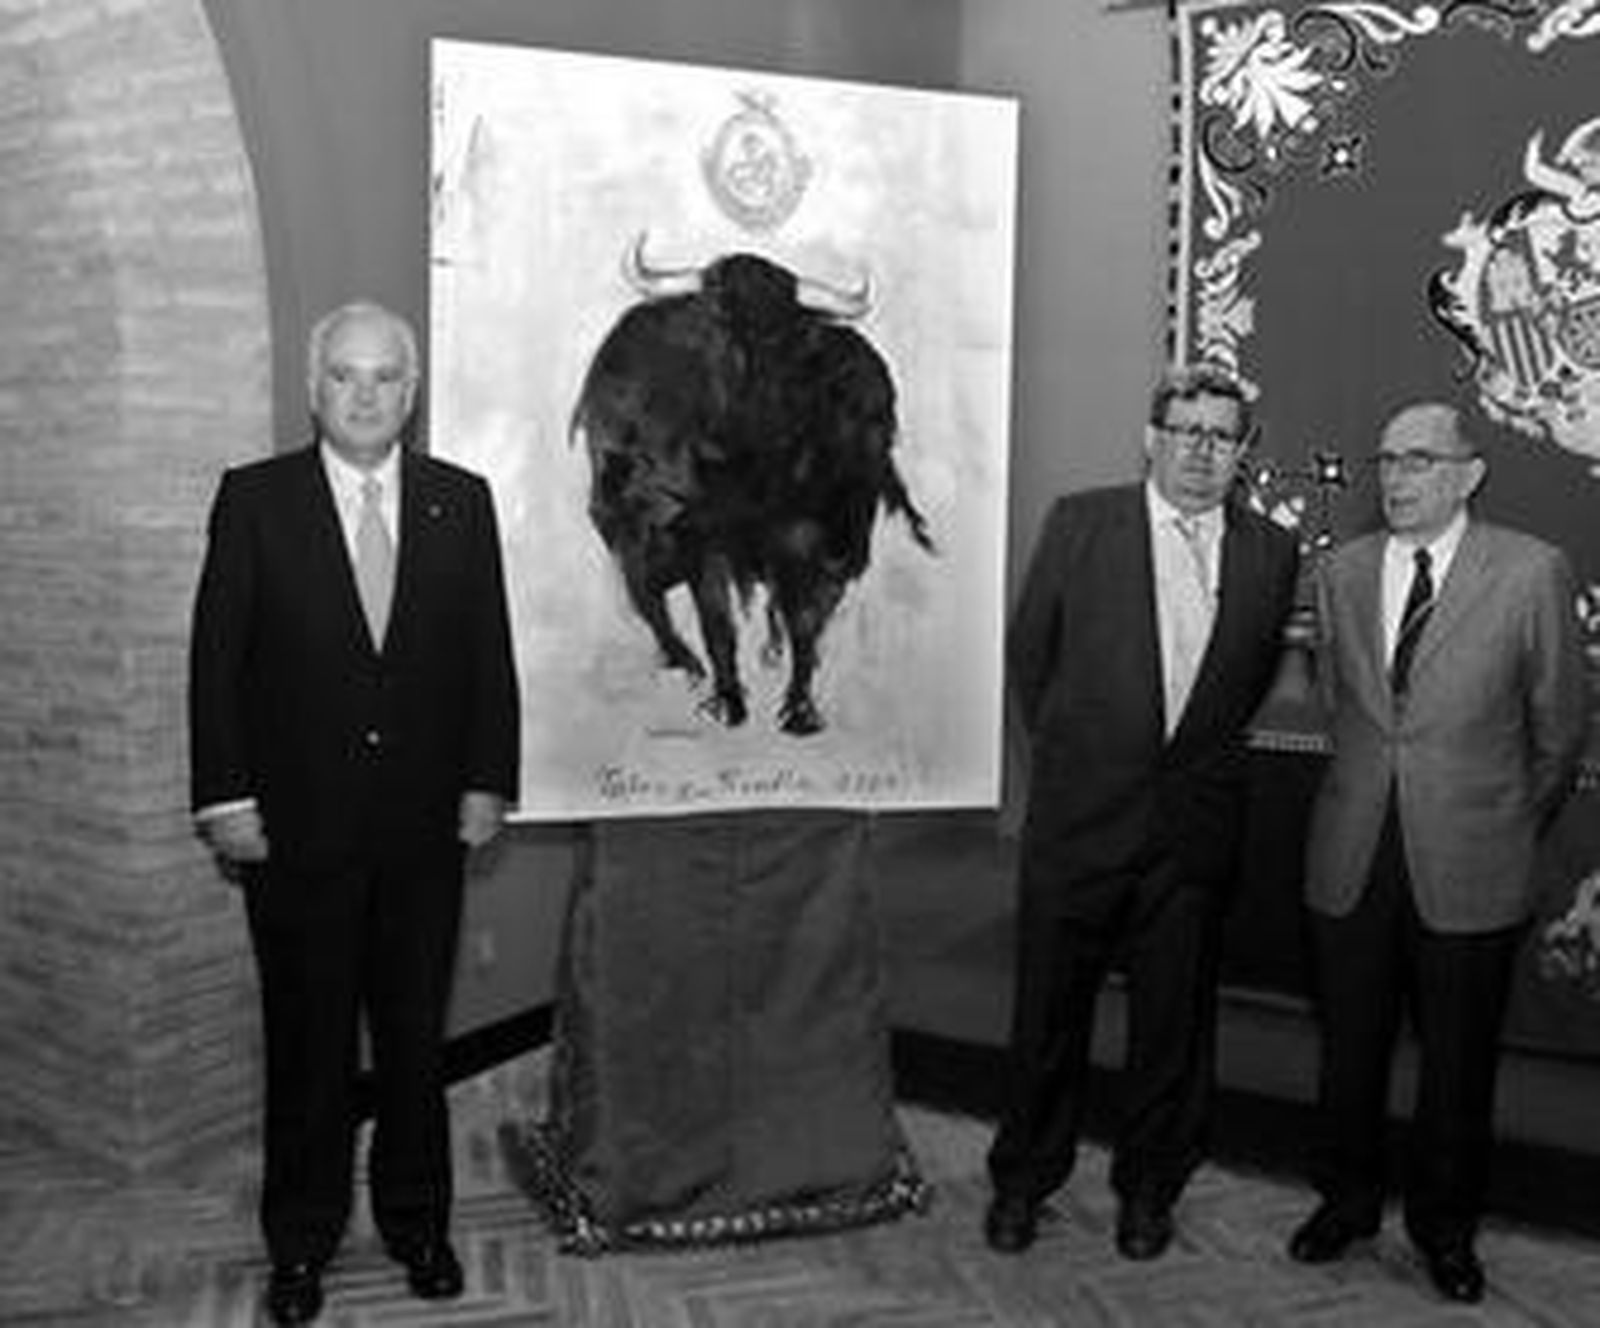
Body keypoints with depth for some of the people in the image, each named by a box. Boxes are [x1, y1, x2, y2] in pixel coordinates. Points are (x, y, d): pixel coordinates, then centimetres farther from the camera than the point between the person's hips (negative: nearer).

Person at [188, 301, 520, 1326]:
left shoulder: (462, 502, 3)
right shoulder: (253, 500, -2)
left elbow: (490, 654, 5)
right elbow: (217, 658, -3)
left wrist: (487, 783, -1)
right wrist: (227, 799, -7)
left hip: (426, 825, 2)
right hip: (295, 826, -1)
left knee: (417, 1036, 12)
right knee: (308, 1042, 10)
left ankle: (417, 1220, 31)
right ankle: (303, 1242, 27)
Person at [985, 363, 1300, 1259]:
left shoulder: (1272, 552, 4)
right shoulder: (1079, 523, -2)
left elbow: (1255, 677, 15)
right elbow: (1029, 654, 6)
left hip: (1197, 823, 2)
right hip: (1080, 814, -1)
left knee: (1174, 1018, 11)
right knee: (1049, 1013, 9)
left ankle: (1150, 1188, 30)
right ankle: (1023, 1182, 27)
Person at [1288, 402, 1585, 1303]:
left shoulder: (1533, 573, -6)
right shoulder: (1342, 574, 5)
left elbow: (1559, 728, 2)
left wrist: (1513, 832, 11)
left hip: (1469, 869, -3)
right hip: (1352, 857, 3)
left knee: (1458, 1061, 10)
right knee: (1350, 1049, 14)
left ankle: (1445, 1226, 30)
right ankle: (1349, 1202, 34)